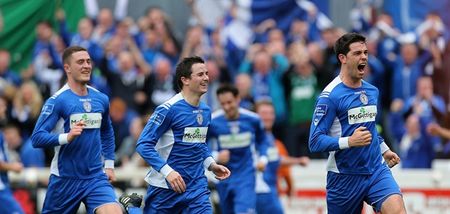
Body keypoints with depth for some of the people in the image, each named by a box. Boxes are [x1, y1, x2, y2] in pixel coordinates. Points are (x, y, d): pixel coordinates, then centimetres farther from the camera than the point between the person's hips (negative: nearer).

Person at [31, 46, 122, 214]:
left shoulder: (101, 99, 7)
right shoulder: (57, 100, -10)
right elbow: (37, 138, -17)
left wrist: (109, 164, 21)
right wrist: (67, 137, -31)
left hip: (96, 178, 3)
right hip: (65, 179, -3)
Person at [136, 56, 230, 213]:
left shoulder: (205, 111, 9)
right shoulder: (168, 109, -14)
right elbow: (143, 144, -17)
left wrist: (211, 164, 8)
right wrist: (167, 171, -26)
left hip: (197, 186, 5)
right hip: (165, 187, -5)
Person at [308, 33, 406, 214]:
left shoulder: (372, 91, 10)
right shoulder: (330, 95, -13)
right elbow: (315, 142, -17)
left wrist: (384, 149, 24)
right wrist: (349, 141, -27)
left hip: (377, 171, 5)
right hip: (345, 177, -5)